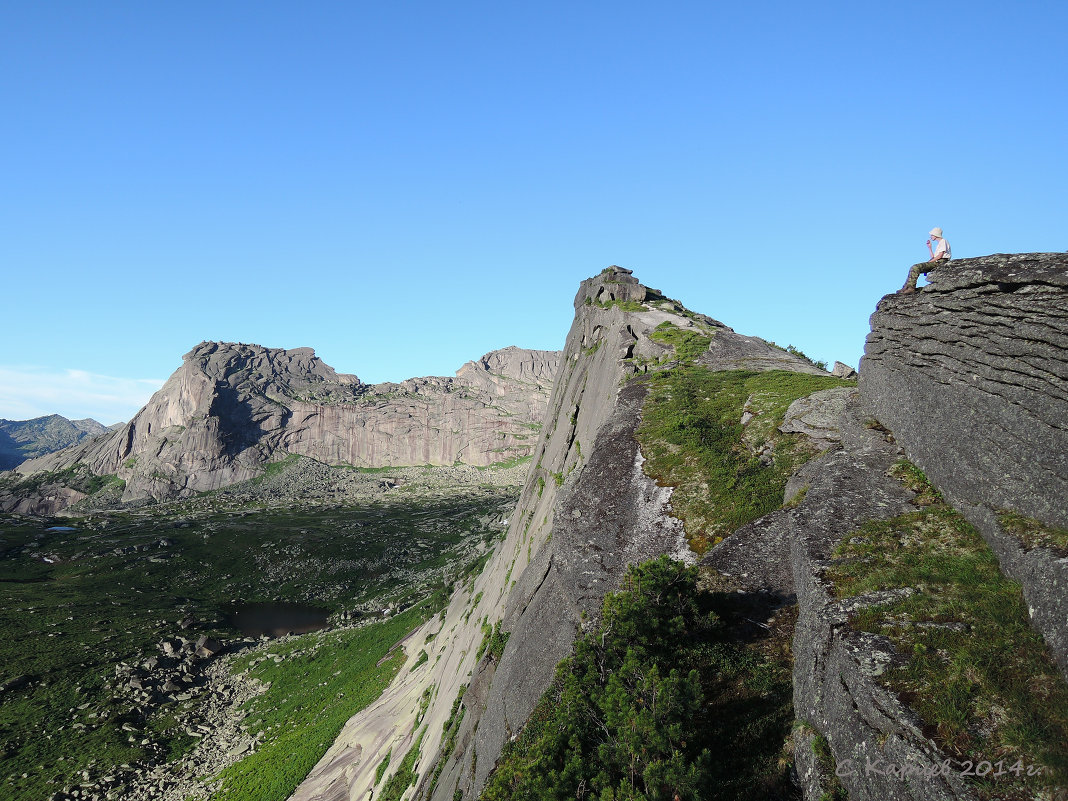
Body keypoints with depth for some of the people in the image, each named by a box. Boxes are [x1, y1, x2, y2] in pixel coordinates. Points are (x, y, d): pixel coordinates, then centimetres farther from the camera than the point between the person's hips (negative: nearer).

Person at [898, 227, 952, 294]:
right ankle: (906, 288, -11)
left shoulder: (943, 241, -2)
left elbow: (940, 255, -13)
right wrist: (929, 247, 21)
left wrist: (929, 261, -12)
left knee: (916, 267, -23)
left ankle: (910, 288, -27)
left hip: (941, 262, -9)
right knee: (914, 268, -1)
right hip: (936, 262, 9)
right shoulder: (938, 243, 29)